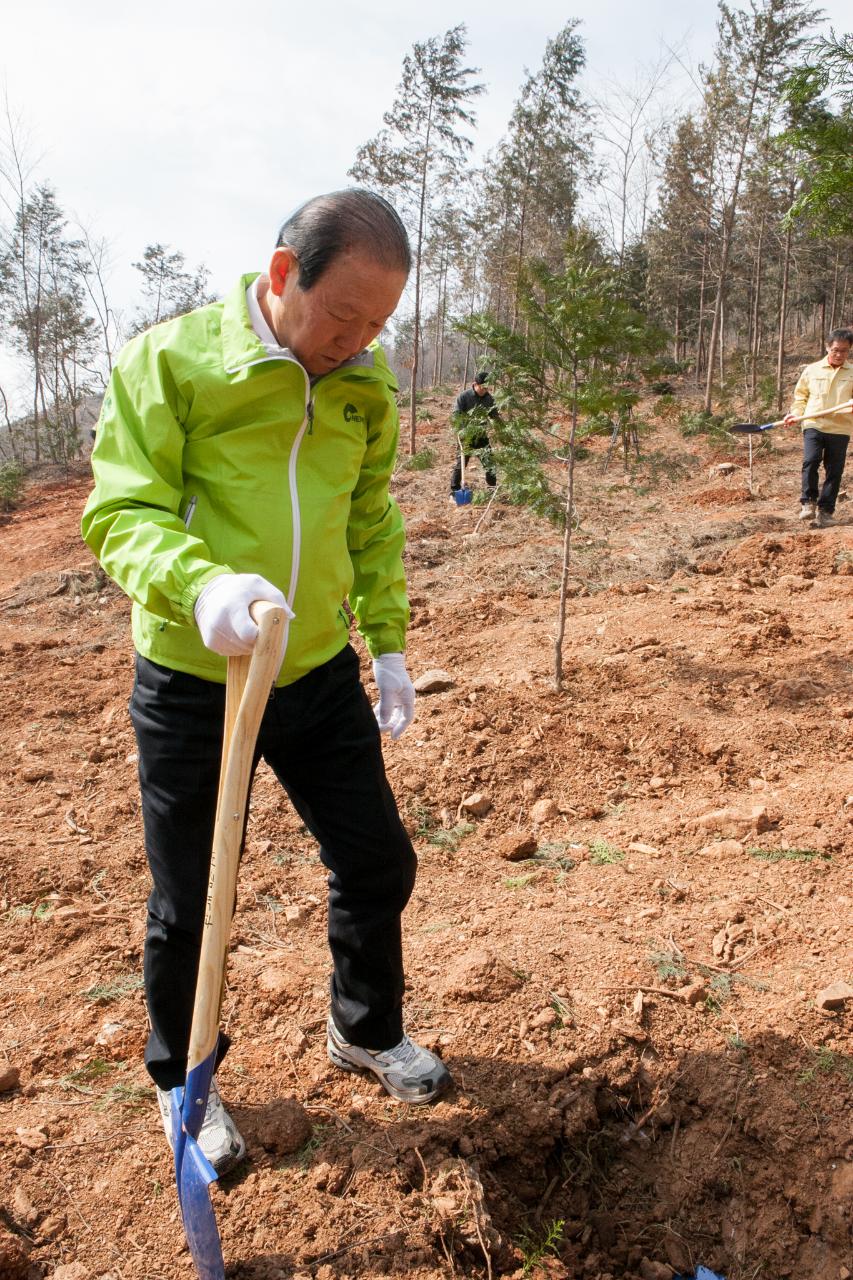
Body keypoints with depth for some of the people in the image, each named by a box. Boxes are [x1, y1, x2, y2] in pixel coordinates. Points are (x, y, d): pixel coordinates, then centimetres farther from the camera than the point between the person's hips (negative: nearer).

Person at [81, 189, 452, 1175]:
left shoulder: (367, 382, 3)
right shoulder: (170, 361, -14)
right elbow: (121, 513, -17)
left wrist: (386, 641, 10)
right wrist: (199, 581, -37)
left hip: (320, 676, 5)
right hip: (191, 686, -4)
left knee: (377, 863, 14)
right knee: (188, 906, 11)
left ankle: (366, 1031, 43)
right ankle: (183, 1081, 39)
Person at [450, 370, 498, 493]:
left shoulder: (489, 398, 2)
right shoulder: (463, 396, -10)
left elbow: (495, 417, 11)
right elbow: (456, 416, -14)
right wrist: (460, 432, -26)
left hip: (482, 437, 4)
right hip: (466, 437, -4)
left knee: (490, 463, 5)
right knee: (460, 464, -2)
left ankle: (493, 489, 17)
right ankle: (454, 491, 5)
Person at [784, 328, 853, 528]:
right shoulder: (812, 370, 8)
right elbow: (801, 395, 15)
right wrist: (795, 413, -1)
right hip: (814, 425, 0)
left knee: (834, 472, 2)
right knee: (810, 461, -19)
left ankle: (825, 511, 10)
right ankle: (808, 503, -6)